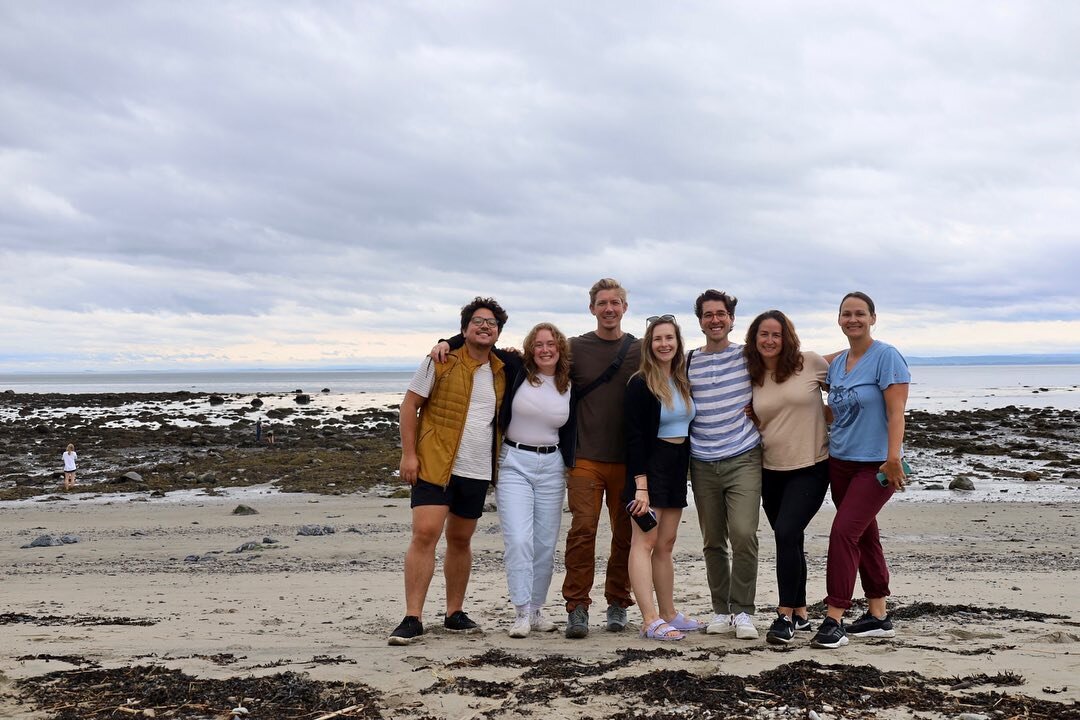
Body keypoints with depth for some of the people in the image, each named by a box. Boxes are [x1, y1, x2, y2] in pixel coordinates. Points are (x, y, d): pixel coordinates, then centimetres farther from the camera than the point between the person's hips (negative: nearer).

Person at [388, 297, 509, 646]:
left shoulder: (502, 372, 9)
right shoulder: (440, 362, -3)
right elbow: (410, 405, -3)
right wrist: (408, 454, -10)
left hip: (477, 471, 4)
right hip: (434, 463, -4)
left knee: (460, 540, 13)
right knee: (424, 534, -12)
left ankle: (455, 613, 24)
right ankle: (412, 618, -7)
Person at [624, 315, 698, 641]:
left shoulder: (683, 382, 11)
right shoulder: (640, 384, -9)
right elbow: (635, 438, -14)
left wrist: (685, 470, 10)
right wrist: (640, 486, -19)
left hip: (677, 467, 7)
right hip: (650, 466, -7)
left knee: (666, 543, 12)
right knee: (645, 541, -9)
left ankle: (669, 615, 20)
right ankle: (650, 621, -10)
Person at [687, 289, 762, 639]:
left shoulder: (749, 357, 3)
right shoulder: (688, 363, 8)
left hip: (743, 460, -2)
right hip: (703, 464, 3)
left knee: (743, 535, -15)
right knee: (712, 542, 8)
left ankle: (743, 611, -1)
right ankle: (721, 611, 21)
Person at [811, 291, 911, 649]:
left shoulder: (886, 356, -11)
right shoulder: (836, 362, 10)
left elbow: (896, 412, -17)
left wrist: (893, 458, -26)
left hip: (876, 465, -7)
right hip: (840, 462, 8)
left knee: (843, 532, -14)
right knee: (864, 536, 14)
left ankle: (834, 619, -8)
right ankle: (878, 616, 25)